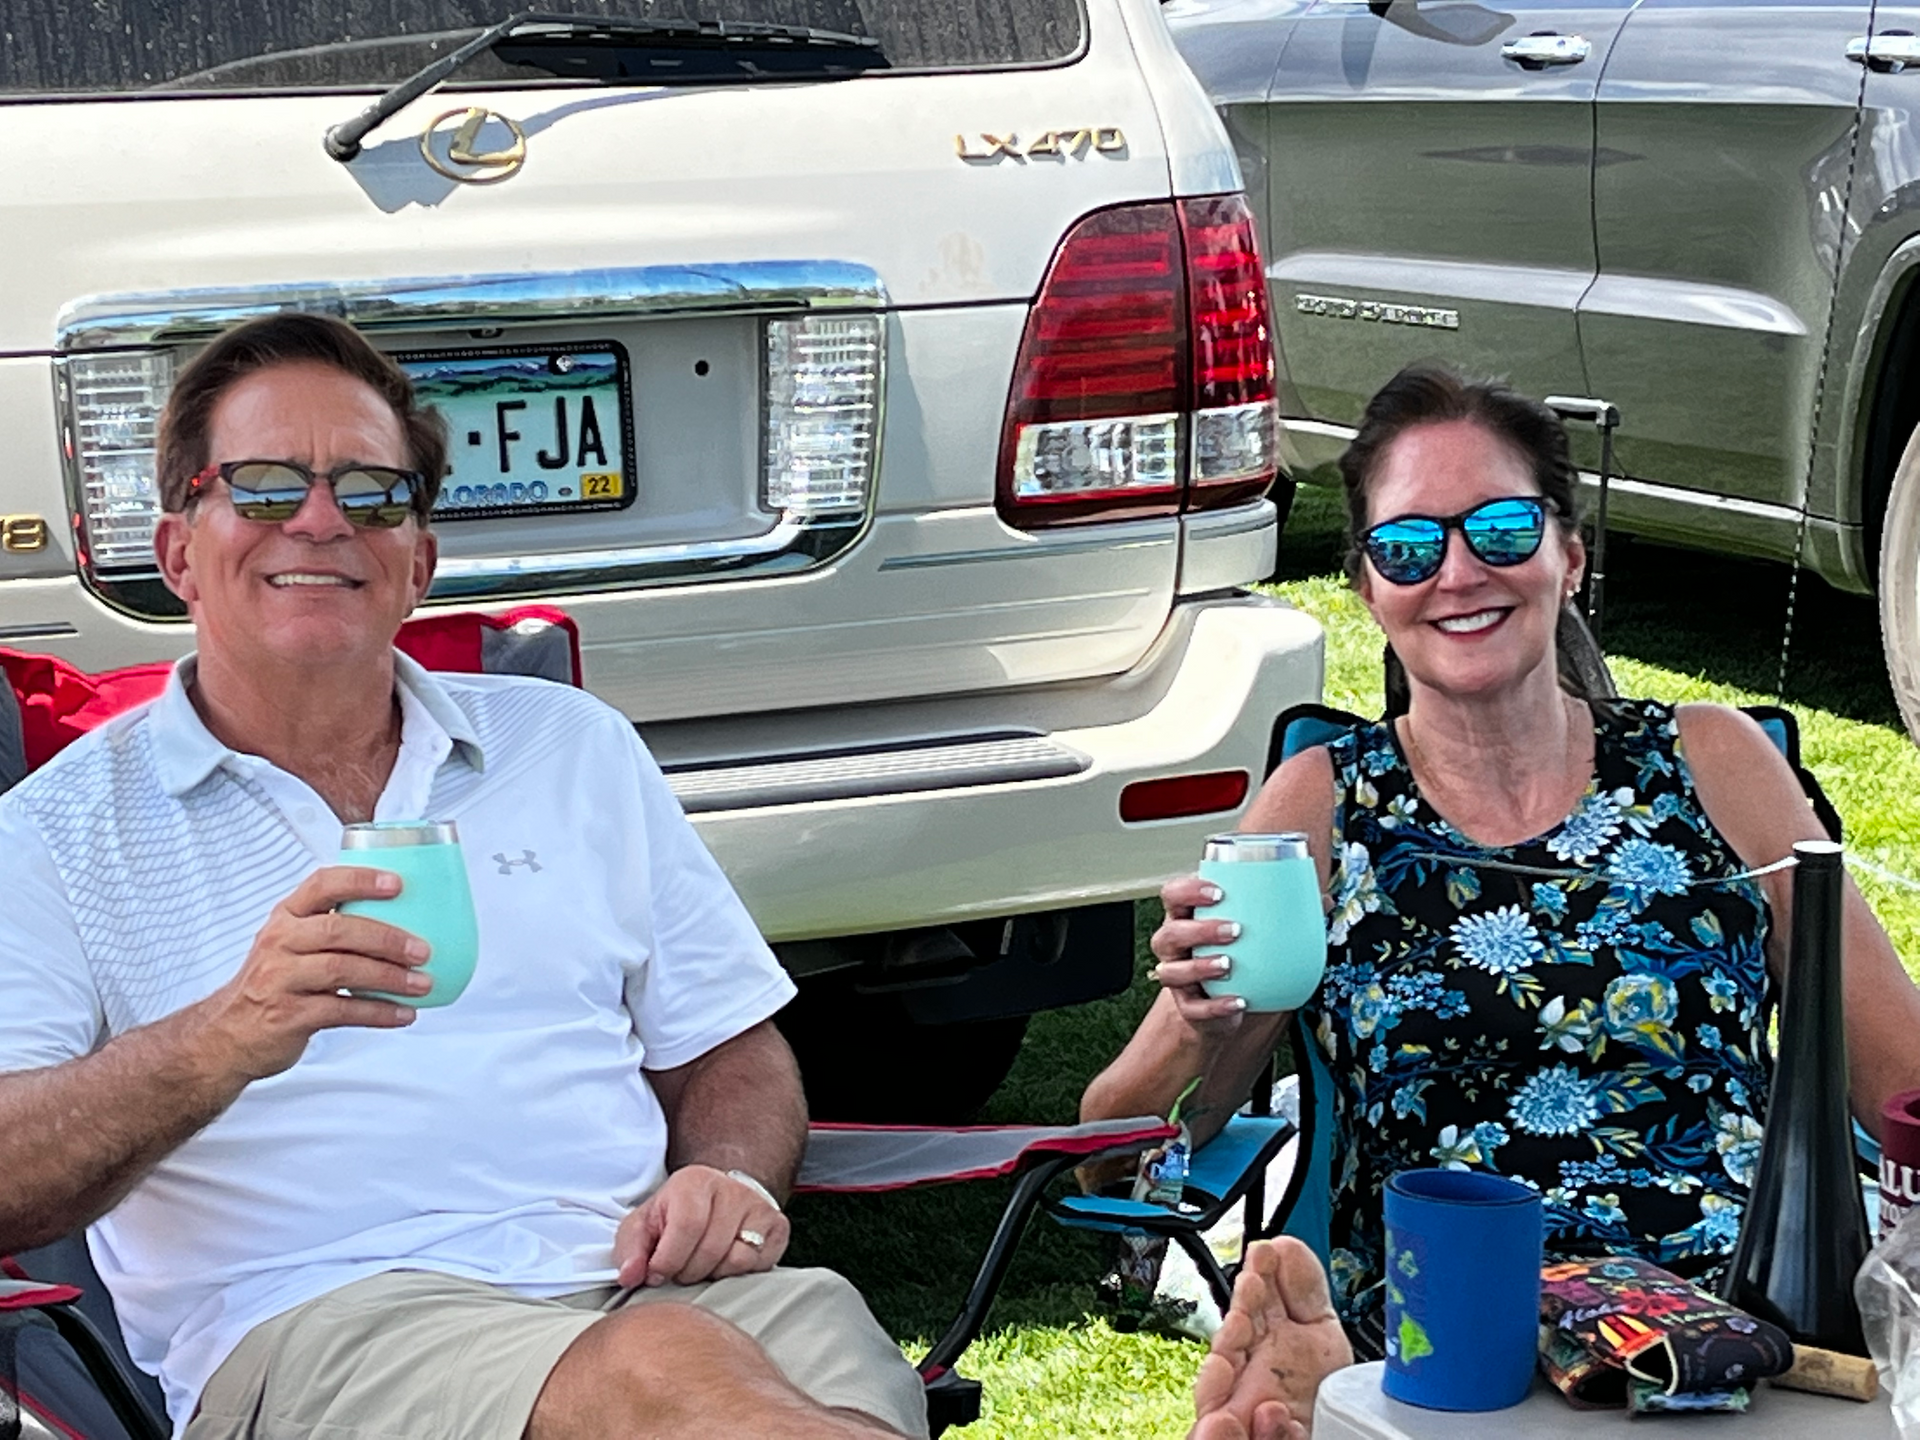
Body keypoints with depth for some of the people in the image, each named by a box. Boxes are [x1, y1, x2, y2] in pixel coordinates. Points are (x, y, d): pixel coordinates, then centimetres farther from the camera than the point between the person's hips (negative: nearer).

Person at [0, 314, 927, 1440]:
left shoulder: (573, 746, 23)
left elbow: (727, 1048, 24)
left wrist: (734, 1180, 1)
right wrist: (226, 1042, -21)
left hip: (638, 1282, 4)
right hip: (312, 1316, -3)